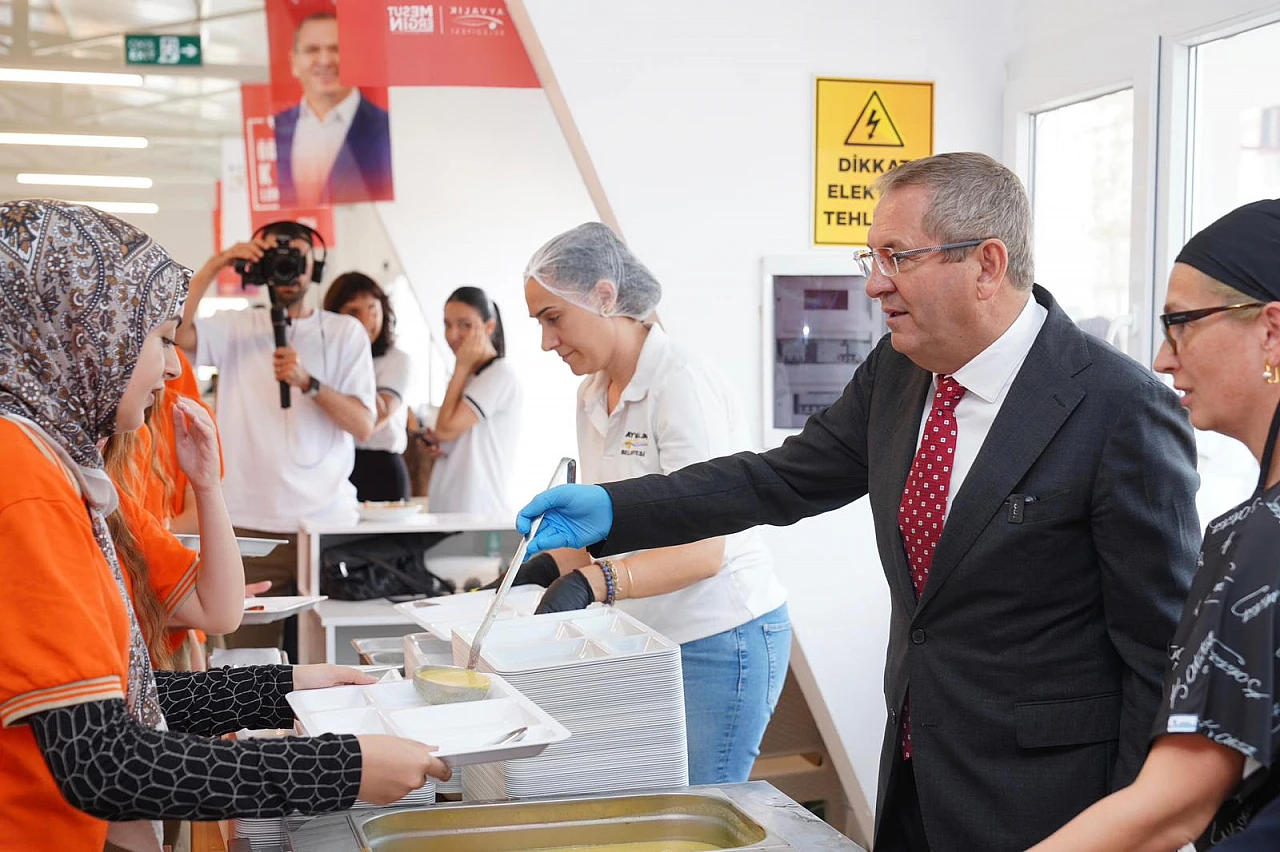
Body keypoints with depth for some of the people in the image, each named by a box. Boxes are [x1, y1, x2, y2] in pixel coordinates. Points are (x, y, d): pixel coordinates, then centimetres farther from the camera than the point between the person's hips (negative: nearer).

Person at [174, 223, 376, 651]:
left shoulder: (345, 332, 7)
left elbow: (363, 426, -2)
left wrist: (307, 381, -16)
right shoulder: (236, 327, 9)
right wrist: (213, 267, -12)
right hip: (250, 524, 0)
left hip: (329, 519, 0)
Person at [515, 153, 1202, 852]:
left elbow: (1160, 643, -16)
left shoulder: (1123, 410, -20)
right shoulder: (896, 372, 0)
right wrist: (611, 511, -1)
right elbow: (784, 478, 8)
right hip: (914, 771, 7)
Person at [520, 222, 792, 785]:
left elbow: (703, 550, -23)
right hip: (648, 640, 7)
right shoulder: (593, 396, 9)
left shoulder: (683, 385, -17)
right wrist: (550, 565, -3)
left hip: (720, 639, -7)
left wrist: (594, 583, -35)